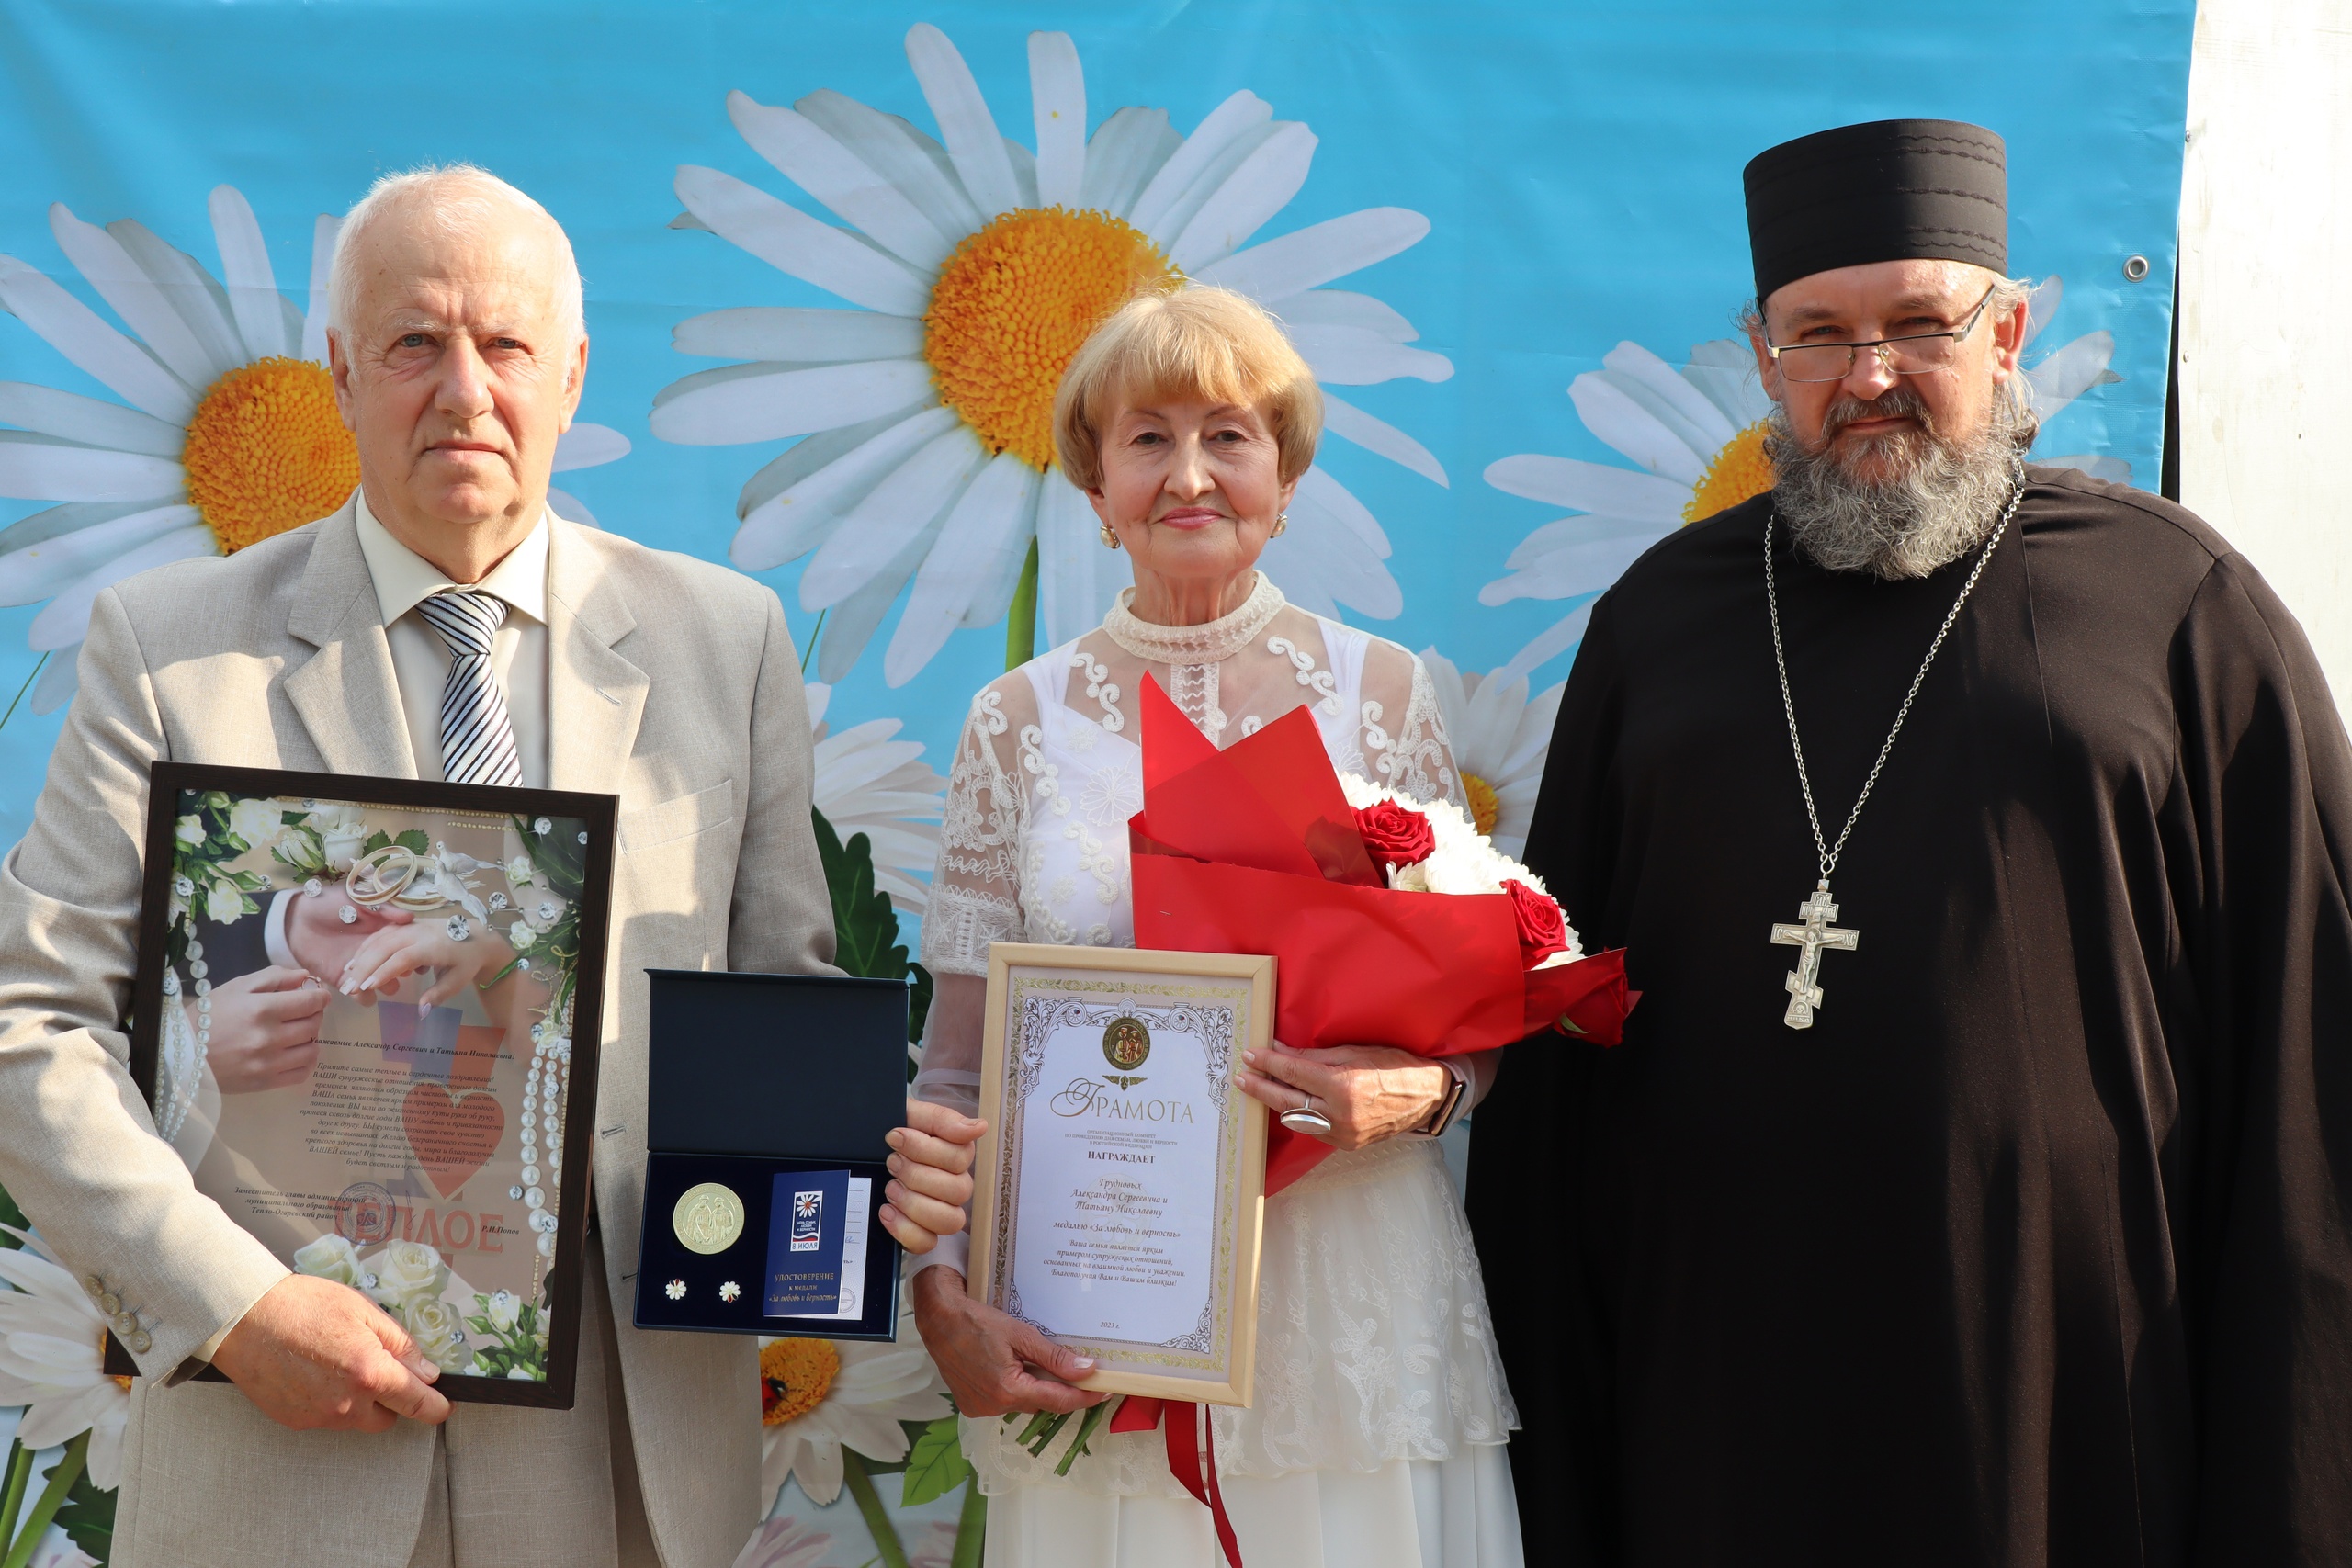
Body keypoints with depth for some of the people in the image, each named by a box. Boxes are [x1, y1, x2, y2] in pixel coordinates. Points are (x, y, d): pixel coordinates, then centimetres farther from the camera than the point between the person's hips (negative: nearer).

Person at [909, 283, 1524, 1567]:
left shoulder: (1380, 692, 2)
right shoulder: (1021, 722, 3)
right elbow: (956, 1066, 5)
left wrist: (1419, 1089, -16)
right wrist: (940, 1295, -8)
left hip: (1350, 1298, 0)